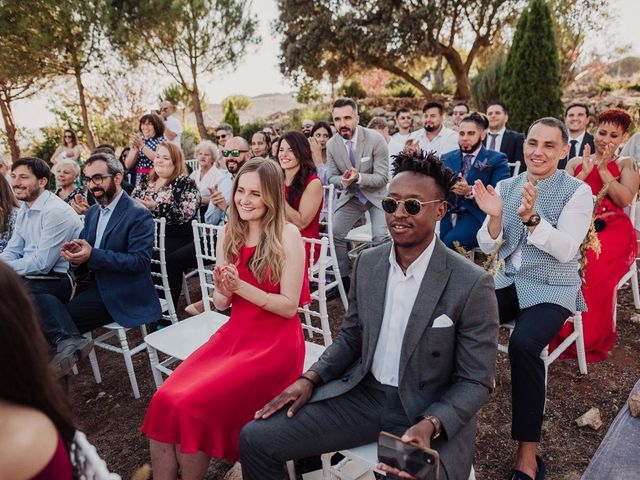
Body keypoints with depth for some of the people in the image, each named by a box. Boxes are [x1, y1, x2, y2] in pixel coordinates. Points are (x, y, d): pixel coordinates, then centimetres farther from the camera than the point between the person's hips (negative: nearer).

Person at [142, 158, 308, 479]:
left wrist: (241, 286, -19)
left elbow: (289, 306, -11)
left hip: (274, 343, -5)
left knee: (192, 406, -20)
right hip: (233, 334, 5)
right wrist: (224, 290, -12)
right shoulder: (229, 234, 7)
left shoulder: (287, 235, -10)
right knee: (165, 400, -16)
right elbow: (222, 304, 11)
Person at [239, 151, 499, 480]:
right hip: (363, 394, 4)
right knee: (256, 438, -5)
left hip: (430, 413, -3)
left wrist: (429, 425, -24)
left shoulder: (472, 285, -16)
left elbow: (475, 382, -9)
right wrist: (310, 379, -3)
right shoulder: (367, 262, 0)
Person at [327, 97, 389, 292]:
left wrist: (358, 177, -35)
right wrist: (343, 180, -25)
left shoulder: (375, 140, -21)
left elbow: (382, 178, -19)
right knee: (334, 233, -4)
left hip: (377, 194, -4)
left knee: (381, 237, -20)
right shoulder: (331, 144, -10)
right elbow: (332, 177, -1)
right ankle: (343, 278, 14)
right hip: (350, 195, 4)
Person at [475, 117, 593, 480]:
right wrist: (495, 217, -19)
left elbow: (566, 250, -17)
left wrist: (532, 218, -32)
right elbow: (488, 247, 2)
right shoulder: (506, 187, 6)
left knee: (524, 345, -31)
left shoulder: (578, 191, -6)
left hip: (552, 290, -4)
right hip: (510, 282, 4)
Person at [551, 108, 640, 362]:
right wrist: (586, 171, -3)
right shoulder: (576, 162, 20)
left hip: (613, 230, -2)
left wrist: (603, 169, -4)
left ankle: (591, 339, -16)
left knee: (590, 264, -34)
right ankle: (560, 333, -16)